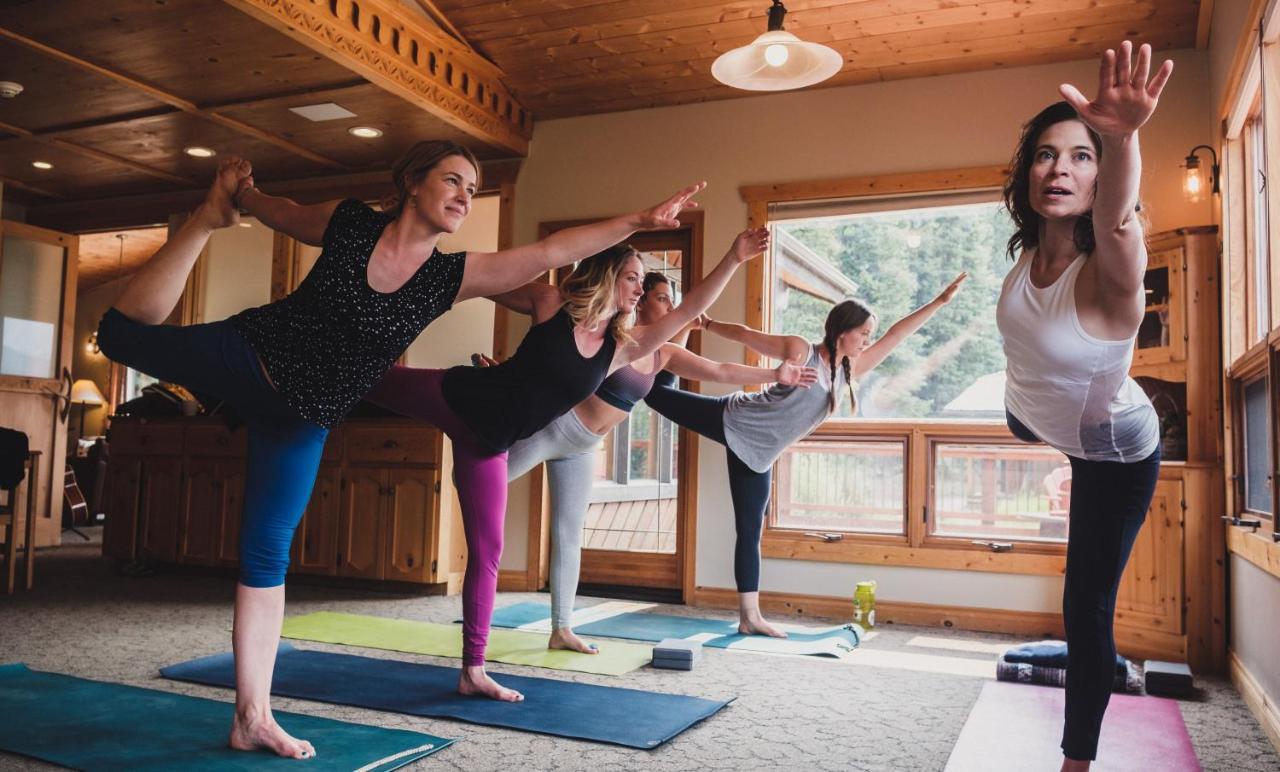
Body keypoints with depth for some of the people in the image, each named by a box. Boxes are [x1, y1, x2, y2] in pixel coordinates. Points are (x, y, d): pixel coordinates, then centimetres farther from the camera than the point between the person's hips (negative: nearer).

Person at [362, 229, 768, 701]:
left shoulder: (623, 347, 1)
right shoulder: (551, 304, -8)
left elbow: (688, 312, -3)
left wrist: (734, 260, -10)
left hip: (488, 443, 4)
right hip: (457, 396, -4)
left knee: (487, 551, 4)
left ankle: (472, 672, 12)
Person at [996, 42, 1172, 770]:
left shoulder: (1110, 272, -40)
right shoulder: (1028, 253, -23)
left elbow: (1117, 220, -63)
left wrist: (1123, 139, -79)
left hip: (1117, 454, -6)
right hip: (1034, 416, 6)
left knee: (1087, 606, -2)